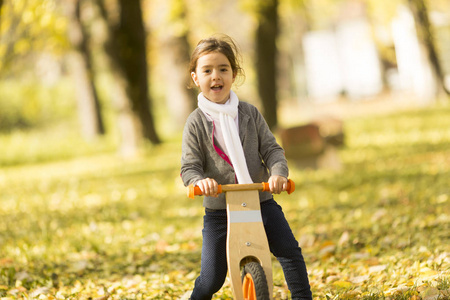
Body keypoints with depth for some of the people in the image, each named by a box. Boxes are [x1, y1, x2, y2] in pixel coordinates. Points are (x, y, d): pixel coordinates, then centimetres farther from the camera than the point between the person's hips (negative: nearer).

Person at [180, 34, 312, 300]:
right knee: (212, 278, -2)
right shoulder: (196, 123, -3)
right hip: (219, 209, -2)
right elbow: (190, 167, -4)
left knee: (290, 251, -8)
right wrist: (200, 180, -27)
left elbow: (271, 149, 2)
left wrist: (279, 173, -20)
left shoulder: (250, 114, 3)